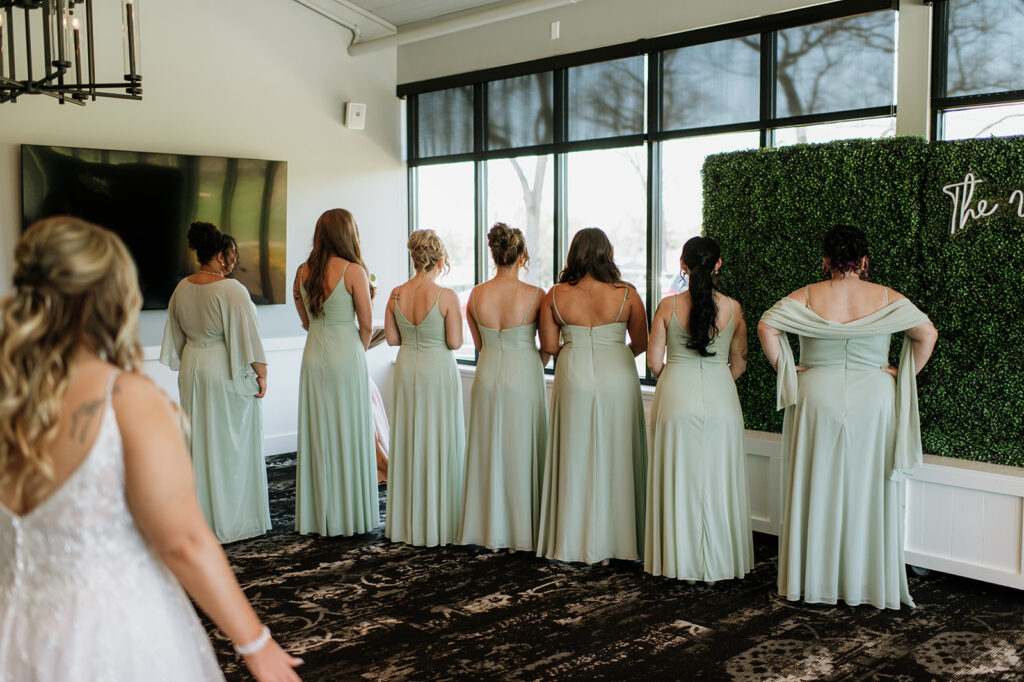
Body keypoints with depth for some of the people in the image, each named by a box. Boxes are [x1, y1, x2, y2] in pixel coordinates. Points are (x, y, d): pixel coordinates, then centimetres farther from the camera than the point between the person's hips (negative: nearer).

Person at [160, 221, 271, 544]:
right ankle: (231, 520, 9)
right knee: (231, 446, 2)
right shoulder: (232, 290, -17)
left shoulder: (182, 289, 5)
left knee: (198, 443, 14)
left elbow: (176, 336, 13)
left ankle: (200, 518, 22)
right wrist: (261, 373, -8)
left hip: (192, 370, 7)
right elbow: (247, 337, -16)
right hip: (227, 373, -7)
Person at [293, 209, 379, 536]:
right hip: (346, 356, -5)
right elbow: (366, 324, -7)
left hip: (314, 356, 5)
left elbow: (305, 320, 11)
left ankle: (317, 516, 18)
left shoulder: (303, 271, 4)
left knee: (317, 434, 11)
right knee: (349, 434, 4)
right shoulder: (354, 271, -11)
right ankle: (350, 515, 11)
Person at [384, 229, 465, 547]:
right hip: (438, 369, -5)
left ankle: (406, 523, 22)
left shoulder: (397, 294, -2)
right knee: (439, 444, 4)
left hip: (406, 369, 5)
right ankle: (438, 524, 11)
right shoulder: (446, 296, -16)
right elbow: (455, 342, -14)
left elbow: (391, 338, 4)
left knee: (408, 442, 13)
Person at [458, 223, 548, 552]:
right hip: (524, 377, -3)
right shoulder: (535, 295, -13)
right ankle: (522, 531, 15)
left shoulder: (476, 295, -3)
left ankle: (488, 529, 21)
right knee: (521, 452, 7)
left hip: (487, 376, 3)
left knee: (489, 451, 13)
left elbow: (479, 344, 8)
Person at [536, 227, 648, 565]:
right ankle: (615, 539, 17)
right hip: (617, 377, -1)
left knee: (576, 458, 9)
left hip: (574, 378, 1)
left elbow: (549, 346, 0)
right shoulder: (627, 294, -6)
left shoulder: (556, 295, -4)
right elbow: (641, 343, 2)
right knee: (614, 457, 9)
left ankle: (574, 540, 17)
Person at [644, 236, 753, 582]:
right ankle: (717, 562, 19)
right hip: (720, 399, 1)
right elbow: (739, 363, 7)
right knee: (717, 481, 10)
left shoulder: (669, 306, -5)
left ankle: (679, 562, 17)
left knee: (679, 479, 9)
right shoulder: (733, 308, -2)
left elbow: (654, 362, -3)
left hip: (677, 398, 0)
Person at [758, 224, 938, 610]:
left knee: (816, 487, 7)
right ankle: (867, 581, 16)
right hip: (873, 401, 0)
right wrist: (905, 375, 3)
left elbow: (766, 325, -13)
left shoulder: (807, 297, -3)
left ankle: (813, 580, 15)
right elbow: (927, 333, -5)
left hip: (817, 398, 0)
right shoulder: (887, 299, -1)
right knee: (868, 490, 8)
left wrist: (783, 368, -4)